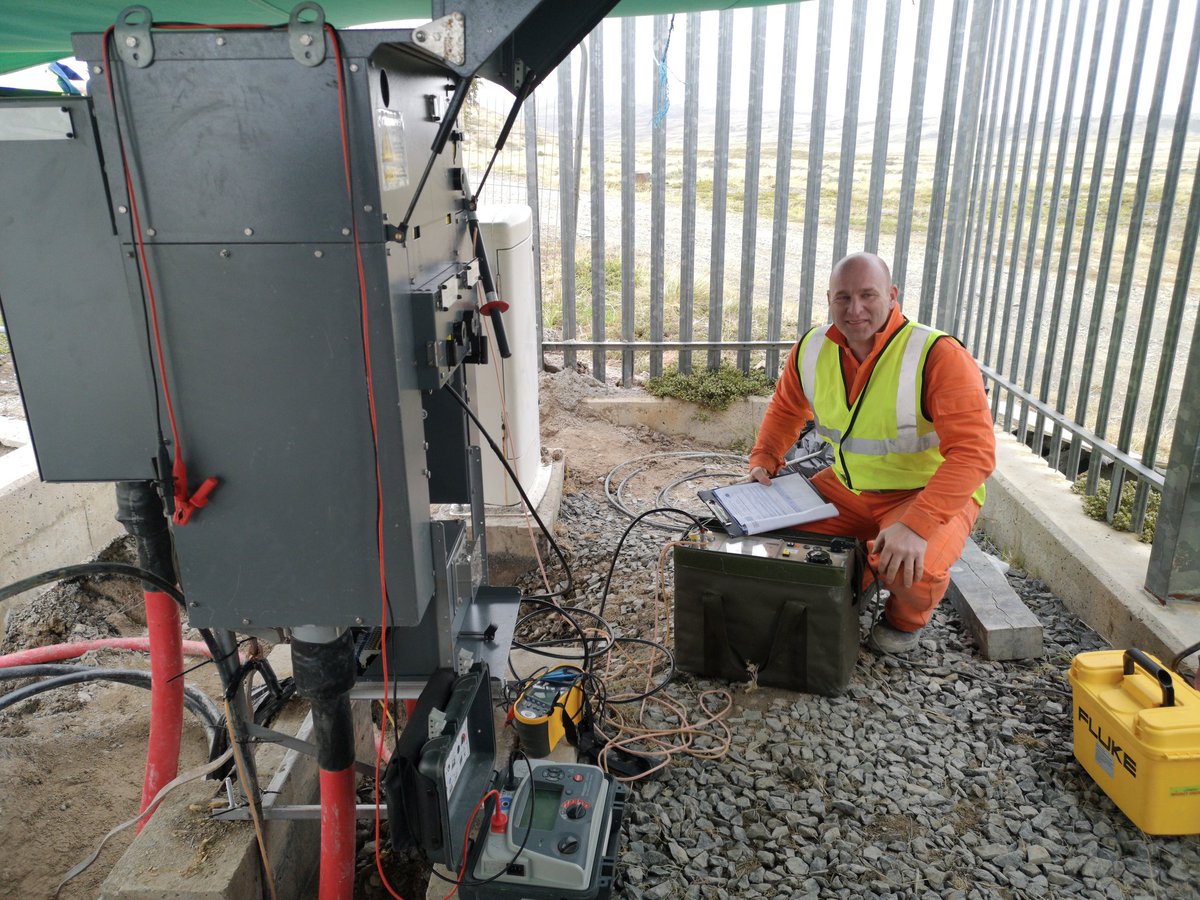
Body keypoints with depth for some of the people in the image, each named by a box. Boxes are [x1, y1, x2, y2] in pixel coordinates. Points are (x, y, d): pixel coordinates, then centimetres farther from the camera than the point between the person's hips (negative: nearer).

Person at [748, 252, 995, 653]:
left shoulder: (940, 356, -25)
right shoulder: (811, 350, -6)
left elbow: (973, 452, -31)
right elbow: (785, 410, 13)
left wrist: (916, 524, -41)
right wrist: (764, 462, -4)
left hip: (930, 494, -5)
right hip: (846, 487, 5)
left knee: (912, 570, -33)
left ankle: (907, 619, 8)